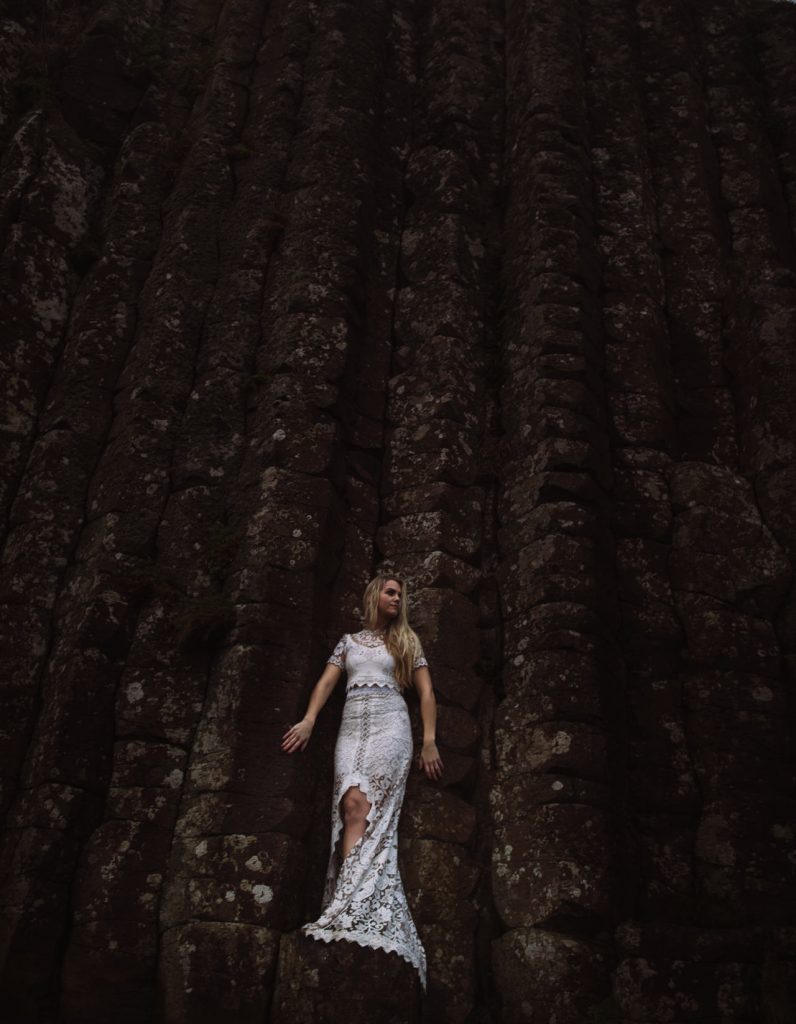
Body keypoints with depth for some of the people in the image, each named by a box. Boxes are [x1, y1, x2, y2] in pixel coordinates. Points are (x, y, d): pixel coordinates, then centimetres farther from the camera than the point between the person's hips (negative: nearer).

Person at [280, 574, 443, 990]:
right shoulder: (350, 640, 23)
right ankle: (359, 917, -27)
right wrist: (309, 720, -3)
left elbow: (427, 693, 12)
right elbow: (327, 682, 13)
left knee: (368, 809, -22)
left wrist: (429, 742, 1)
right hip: (352, 726, 2)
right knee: (354, 805, -22)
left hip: (390, 724, -2)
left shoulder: (407, 642, 17)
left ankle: (345, 914, -30)